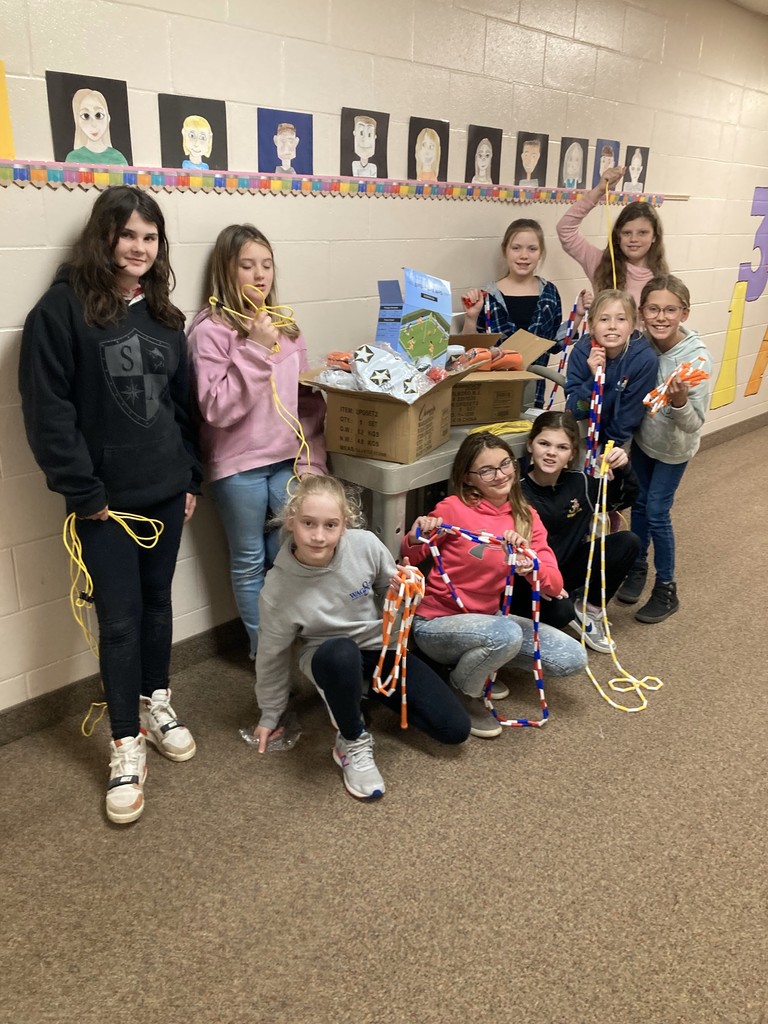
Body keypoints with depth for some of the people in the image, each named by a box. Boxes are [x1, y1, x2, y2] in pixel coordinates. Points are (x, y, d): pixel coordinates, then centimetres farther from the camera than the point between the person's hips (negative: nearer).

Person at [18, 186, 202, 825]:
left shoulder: (162, 314, 9)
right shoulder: (63, 308, -9)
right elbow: (48, 408, -12)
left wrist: (191, 476, 9)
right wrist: (83, 491, -14)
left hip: (166, 490, 5)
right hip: (107, 498, -5)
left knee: (158, 601, 16)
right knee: (120, 619, 1)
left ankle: (157, 704, 35)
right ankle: (128, 747, 16)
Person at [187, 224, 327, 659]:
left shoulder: (286, 325, 6)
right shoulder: (210, 330, -10)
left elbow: (307, 395, 10)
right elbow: (216, 408, -17)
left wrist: (311, 456, 2)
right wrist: (255, 351, -21)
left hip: (288, 459, 4)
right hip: (239, 465, -4)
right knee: (250, 561, 10)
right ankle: (262, 647, 27)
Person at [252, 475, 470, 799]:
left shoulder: (365, 545, -22)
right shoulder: (277, 590, -25)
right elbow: (273, 656, -7)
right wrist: (270, 714, 4)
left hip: (382, 647, 3)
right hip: (330, 659, -3)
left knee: (455, 729, -5)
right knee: (341, 652, -43)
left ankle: (370, 691, 18)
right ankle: (352, 743, -14)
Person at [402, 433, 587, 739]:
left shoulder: (526, 516, -1)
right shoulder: (453, 508, -16)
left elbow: (555, 586, -9)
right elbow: (407, 560, -6)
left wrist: (531, 567, -32)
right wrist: (414, 540, -29)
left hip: (488, 617, 6)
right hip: (436, 623, -6)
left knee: (572, 659, -6)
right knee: (507, 634, -36)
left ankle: (480, 662, 13)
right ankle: (462, 690, -3)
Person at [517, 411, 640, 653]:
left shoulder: (578, 483, -6)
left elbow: (623, 499, 10)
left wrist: (623, 469, -12)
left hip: (565, 568, 6)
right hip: (528, 580, -6)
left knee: (627, 543, -8)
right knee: (559, 610, -37)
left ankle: (589, 610, 5)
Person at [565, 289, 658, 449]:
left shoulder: (645, 359, -22)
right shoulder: (581, 351, -17)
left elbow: (630, 414, -15)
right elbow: (573, 410, -17)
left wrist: (610, 448, -12)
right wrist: (595, 378, -30)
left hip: (620, 441, -1)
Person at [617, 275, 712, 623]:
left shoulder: (697, 357, -28)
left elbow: (694, 425, -27)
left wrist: (680, 401, -46)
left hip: (673, 447, -4)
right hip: (642, 437, 4)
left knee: (657, 512, 0)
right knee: (639, 503, 16)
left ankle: (666, 588, 18)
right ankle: (637, 567, 38)